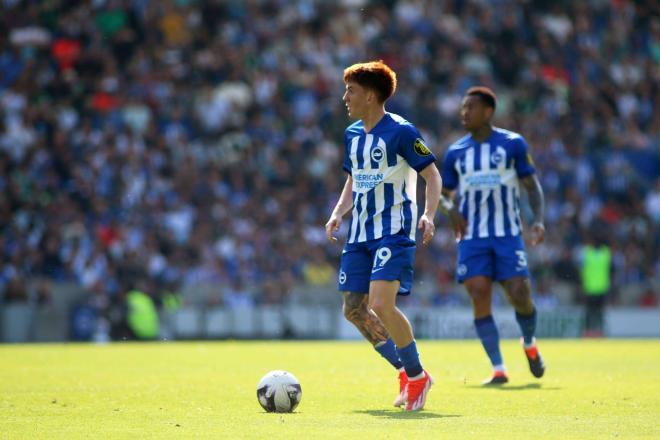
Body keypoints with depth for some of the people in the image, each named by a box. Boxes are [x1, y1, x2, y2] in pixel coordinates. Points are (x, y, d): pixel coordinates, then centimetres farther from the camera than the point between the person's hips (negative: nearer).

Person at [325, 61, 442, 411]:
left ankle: (417, 375, -1)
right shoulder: (352, 134, 13)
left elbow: (432, 175, -7)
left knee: (381, 305, -20)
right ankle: (406, 374, 18)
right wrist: (338, 214, 9)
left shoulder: (401, 131, -9)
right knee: (354, 309, 4)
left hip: (394, 231, -8)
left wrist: (429, 215, -21)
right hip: (360, 233, 8)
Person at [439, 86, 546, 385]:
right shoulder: (456, 152, 9)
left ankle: (529, 343, 24)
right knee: (480, 296, -12)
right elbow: (444, 194, 15)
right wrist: (449, 207, -9)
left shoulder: (513, 144, 2)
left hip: (508, 235, -2)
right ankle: (498, 370, -8)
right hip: (472, 237, 2)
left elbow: (532, 185, 3)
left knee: (520, 297, -9)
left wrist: (538, 220, -12)